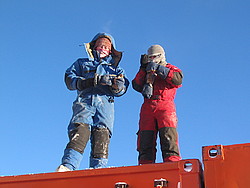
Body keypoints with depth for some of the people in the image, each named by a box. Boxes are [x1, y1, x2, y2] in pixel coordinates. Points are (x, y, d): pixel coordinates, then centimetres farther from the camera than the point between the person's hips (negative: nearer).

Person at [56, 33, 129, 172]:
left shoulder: (116, 68, 34)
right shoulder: (82, 63, 33)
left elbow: (123, 87, 16)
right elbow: (69, 78, 17)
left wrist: (113, 84, -8)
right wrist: (81, 83, -4)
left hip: (105, 103, 1)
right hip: (85, 100, -1)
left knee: (102, 133, -19)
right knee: (80, 129, -25)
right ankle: (68, 166, -38)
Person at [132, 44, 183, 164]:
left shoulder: (171, 69, 22)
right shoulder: (146, 72, 30)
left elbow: (178, 80, -2)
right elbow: (137, 86, 12)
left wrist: (158, 68, -4)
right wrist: (143, 69, 7)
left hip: (165, 106, -3)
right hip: (147, 107, 3)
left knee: (168, 139, -19)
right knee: (145, 140, -8)